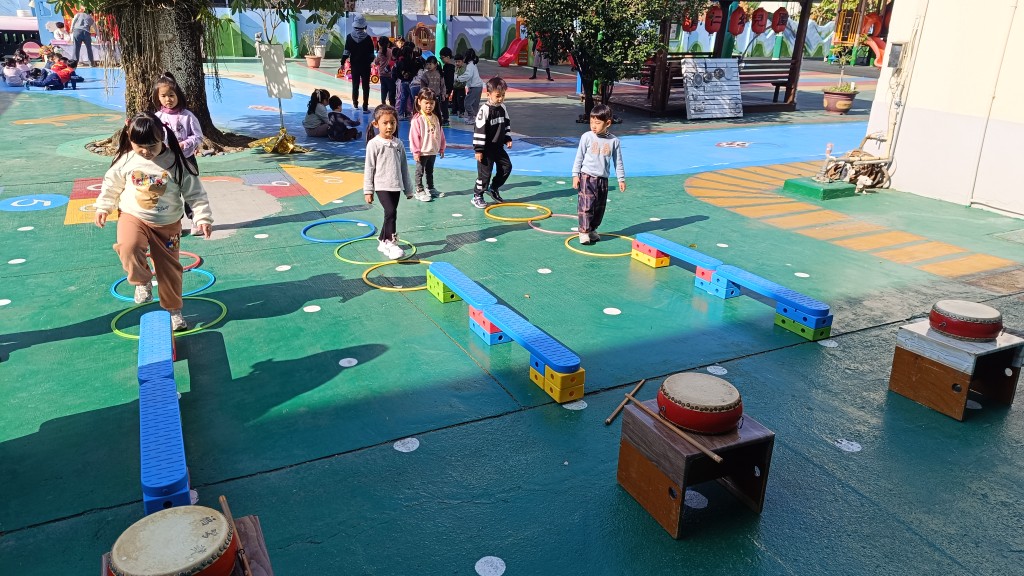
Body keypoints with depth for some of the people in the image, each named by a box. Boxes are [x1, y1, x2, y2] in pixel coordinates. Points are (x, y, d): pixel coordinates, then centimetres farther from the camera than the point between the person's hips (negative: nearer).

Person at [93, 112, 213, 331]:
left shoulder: (176, 162, -14)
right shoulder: (126, 160, -7)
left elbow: (195, 192, -10)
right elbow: (112, 184, 10)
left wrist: (203, 218, -15)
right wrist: (103, 208, 14)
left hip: (168, 224, 0)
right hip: (133, 217, 1)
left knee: (169, 267, 7)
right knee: (128, 248, -30)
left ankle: (173, 309, 26)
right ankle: (143, 280, 1)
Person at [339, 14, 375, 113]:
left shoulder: (349, 37, -5)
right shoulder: (367, 38, -9)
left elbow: (346, 52, -5)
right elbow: (371, 53, -3)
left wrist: (342, 63, 1)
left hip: (354, 65, 2)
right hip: (365, 65, -2)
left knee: (355, 84, 15)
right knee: (365, 86, 2)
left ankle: (355, 104, 23)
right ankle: (365, 107, -1)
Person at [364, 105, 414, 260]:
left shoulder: (398, 144, 7)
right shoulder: (374, 144, -6)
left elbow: (404, 167, 13)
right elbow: (369, 168, -5)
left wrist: (408, 189, 16)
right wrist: (368, 190, -7)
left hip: (396, 186, 5)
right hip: (382, 185, -5)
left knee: (390, 215, 12)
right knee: (391, 212, -19)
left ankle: (383, 241, 27)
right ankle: (391, 243, -14)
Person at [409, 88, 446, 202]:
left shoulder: (436, 118, 4)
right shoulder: (417, 119, -16)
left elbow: (440, 133, 11)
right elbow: (414, 136, -17)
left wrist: (442, 148, 12)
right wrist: (416, 151, -17)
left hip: (433, 151, 6)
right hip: (422, 152, -6)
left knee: (430, 171, 20)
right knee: (420, 172, 4)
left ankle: (430, 188, 32)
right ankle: (419, 191, 10)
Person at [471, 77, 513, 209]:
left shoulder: (502, 108, 5)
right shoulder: (485, 110, -18)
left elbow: (506, 125, 20)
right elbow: (479, 130, -19)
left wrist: (507, 139, 13)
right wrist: (479, 150, -19)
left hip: (498, 146, 7)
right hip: (487, 148, -7)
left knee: (506, 166, 9)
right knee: (485, 172, -3)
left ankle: (493, 189, 26)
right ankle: (477, 197, 11)